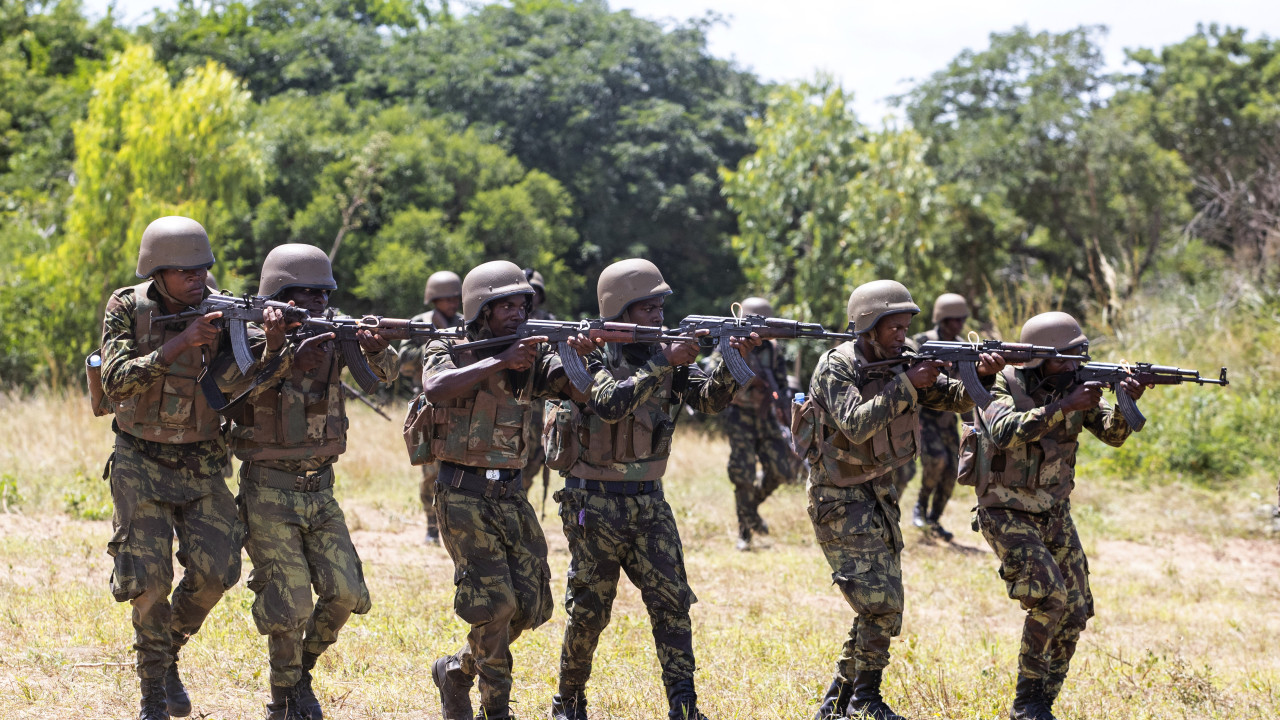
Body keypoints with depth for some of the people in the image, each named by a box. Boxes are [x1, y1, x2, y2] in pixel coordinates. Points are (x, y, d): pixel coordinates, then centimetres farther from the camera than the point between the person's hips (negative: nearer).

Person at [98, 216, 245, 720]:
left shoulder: (219, 311, -5)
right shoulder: (127, 309, -10)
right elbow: (116, 380, -22)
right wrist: (179, 343, -31)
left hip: (202, 465, 3)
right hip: (142, 465, -2)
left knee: (214, 571, -6)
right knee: (150, 579, -9)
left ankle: (169, 649, 21)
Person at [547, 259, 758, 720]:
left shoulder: (667, 357, 4)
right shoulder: (591, 358, -11)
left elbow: (712, 398, -8)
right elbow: (611, 404, -29)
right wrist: (663, 364, -32)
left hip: (648, 503, 4)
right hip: (594, 504, -4)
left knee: (672, 602, -5)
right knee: (589, 610, 4)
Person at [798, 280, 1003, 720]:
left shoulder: (901, 363, 2)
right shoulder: (837, 367, -18)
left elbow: (956, 399, -1)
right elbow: (856, 425, -32)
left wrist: (982, 376, -21)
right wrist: (906, 386, -32)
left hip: (880, 493, 8)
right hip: (840, 499, -8)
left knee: (882, 603, 10)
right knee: (880, 602, -13)